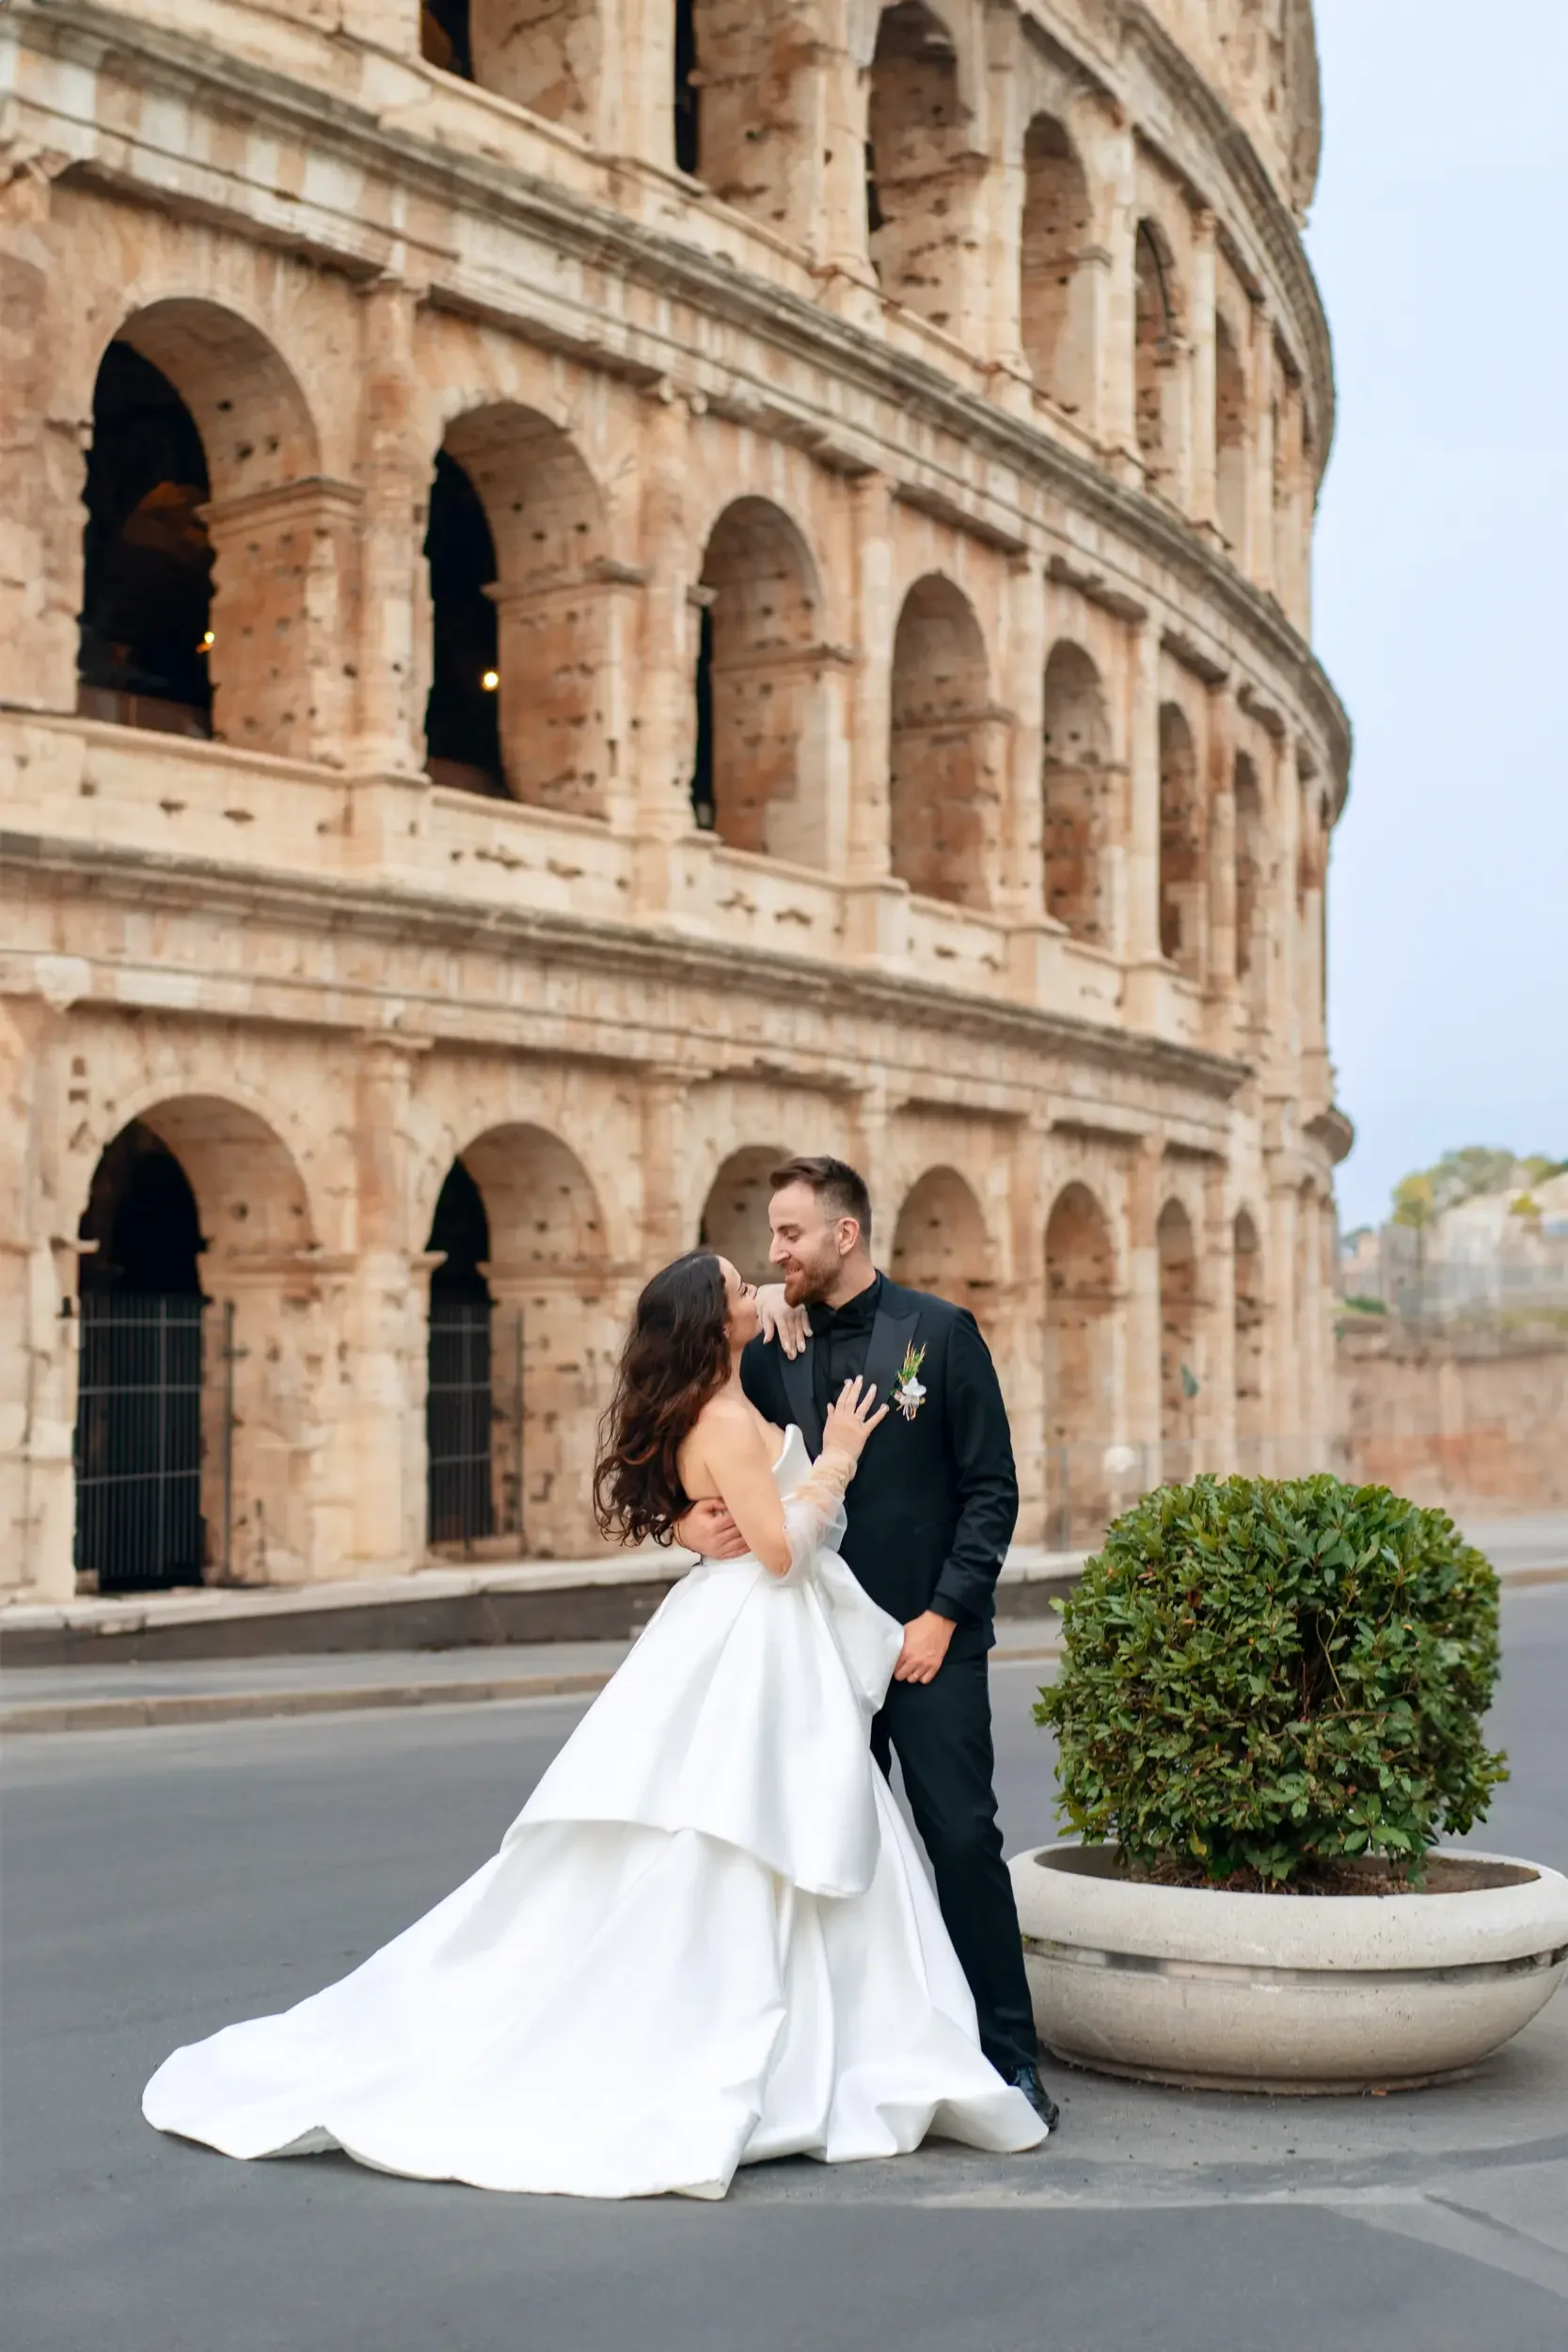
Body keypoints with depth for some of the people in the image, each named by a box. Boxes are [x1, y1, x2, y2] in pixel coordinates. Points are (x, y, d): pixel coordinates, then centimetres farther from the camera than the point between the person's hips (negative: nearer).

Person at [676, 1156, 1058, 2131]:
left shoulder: (940, 1331, -2)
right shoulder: (769, 1357, 7)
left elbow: (992, 1489, -4)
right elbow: (731, 1482, 13)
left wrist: (944, 1616, -10)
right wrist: (693, 1522, -11)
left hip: (928, 1640, -4)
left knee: (963, 1841, -5)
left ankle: (1010, 2056, 6)